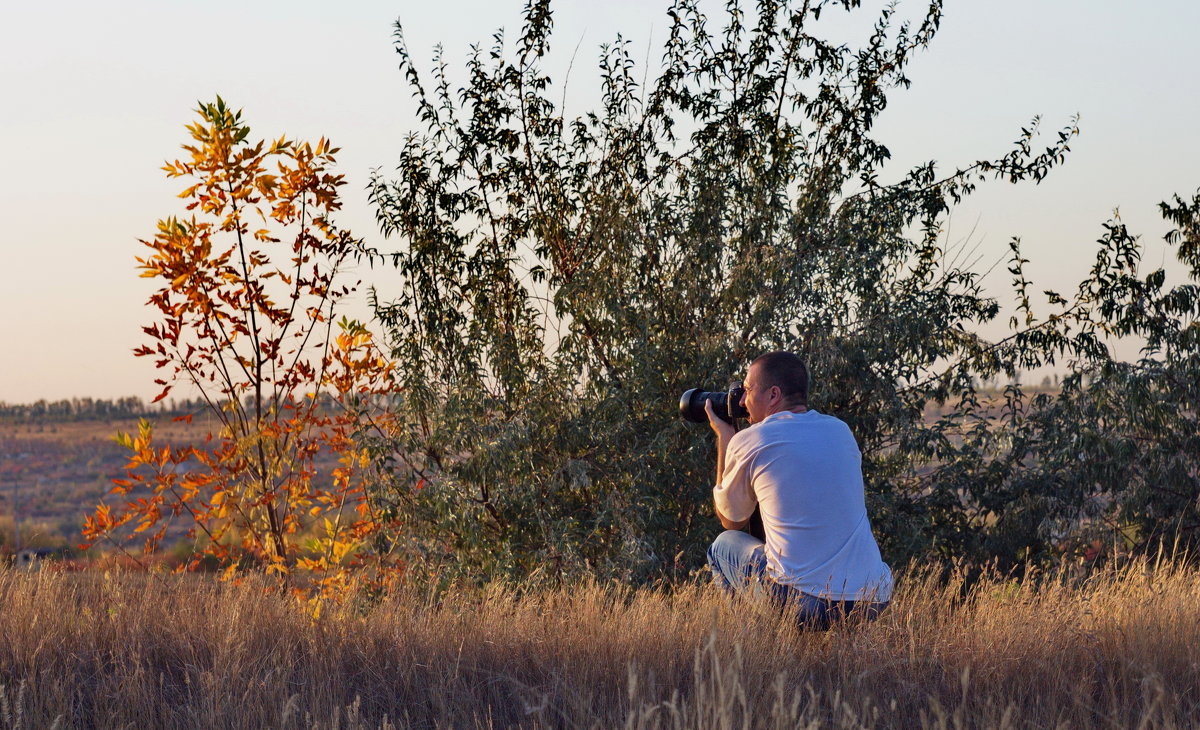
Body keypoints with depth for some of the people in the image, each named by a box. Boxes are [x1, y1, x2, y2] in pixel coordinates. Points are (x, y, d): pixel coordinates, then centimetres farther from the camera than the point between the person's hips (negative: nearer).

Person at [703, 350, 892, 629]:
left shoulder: (747, 442, -1)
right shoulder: (840, 431, 13)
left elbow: (731, 521, 16)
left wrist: (724, 438, 24)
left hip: (800, 602, -5)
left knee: (724, 546, 24)